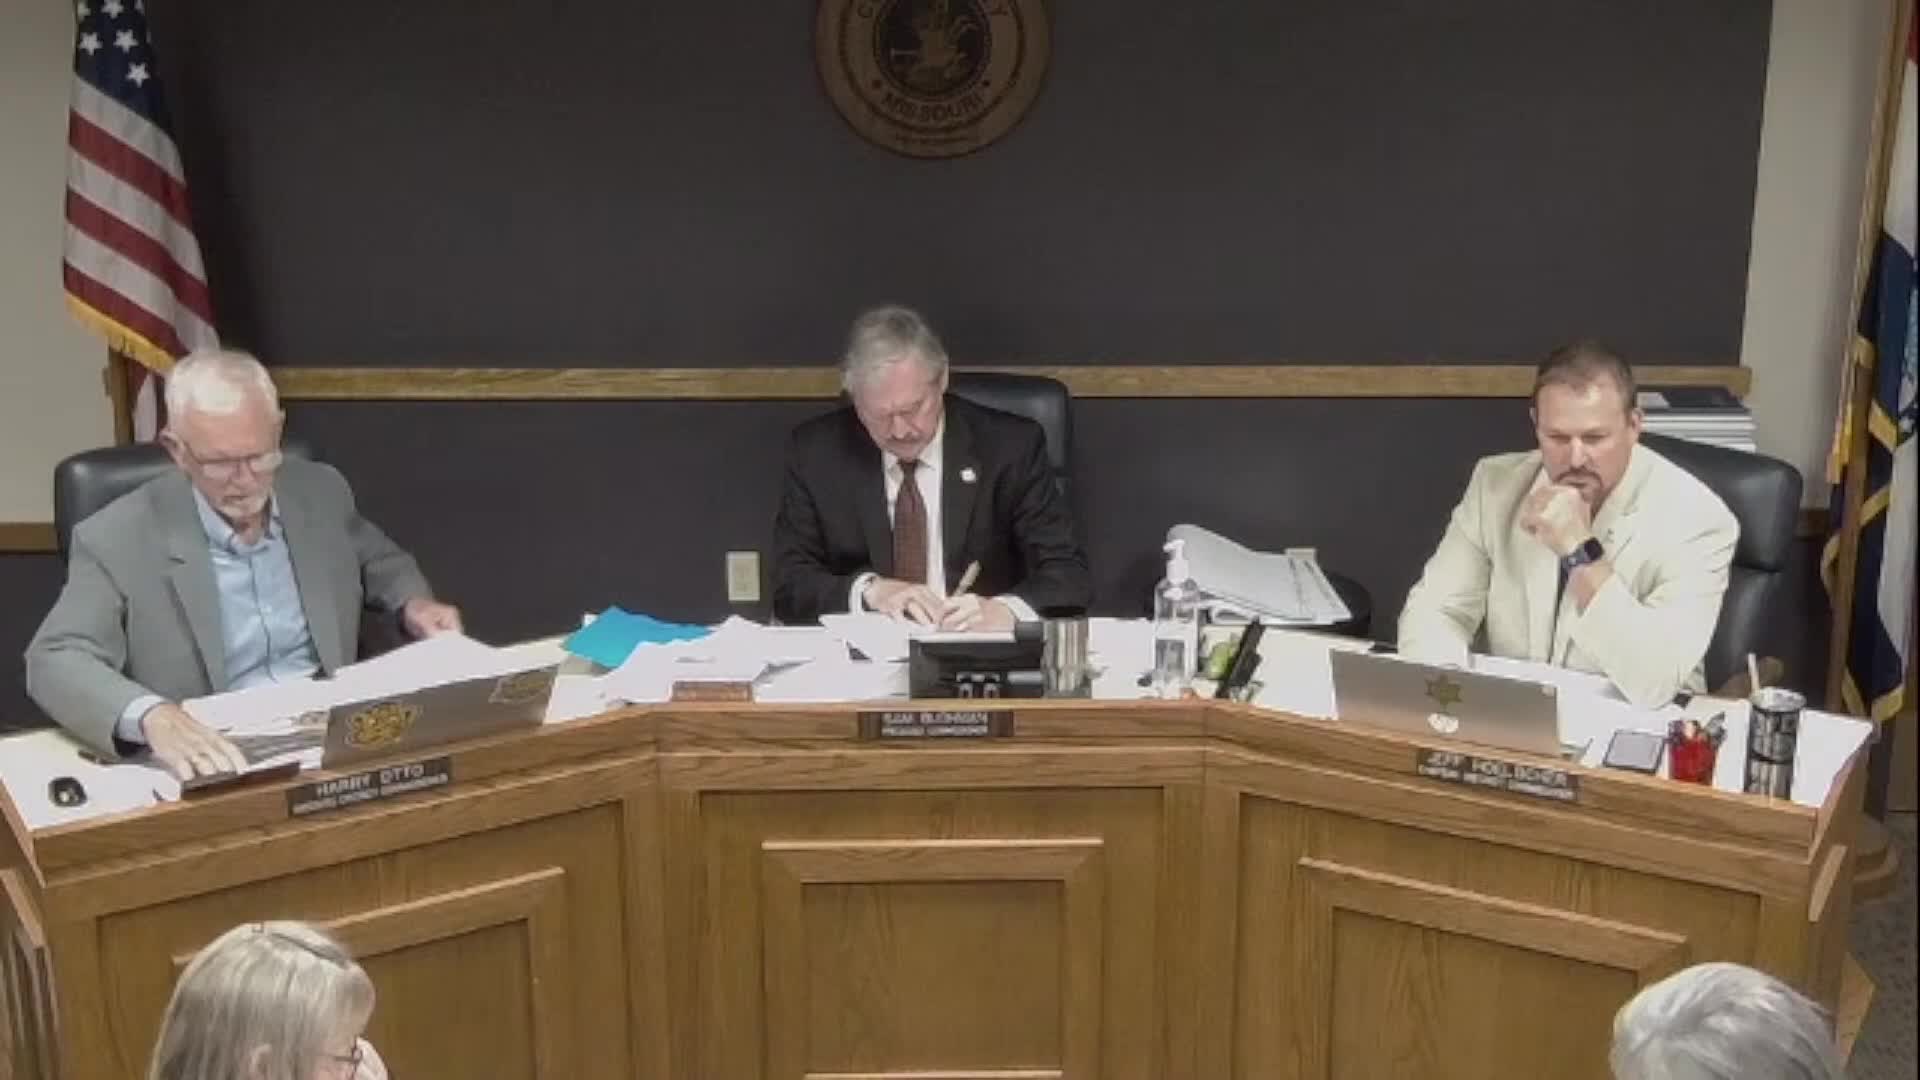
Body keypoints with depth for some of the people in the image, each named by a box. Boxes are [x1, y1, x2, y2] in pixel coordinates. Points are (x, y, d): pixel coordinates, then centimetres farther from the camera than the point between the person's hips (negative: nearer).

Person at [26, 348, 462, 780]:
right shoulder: (117, 539, -9)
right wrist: (153, 716, -34)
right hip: (218, 760, -3)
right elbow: (54, 663, -15)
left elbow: (380, 561, 23)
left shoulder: (321, 492, 5)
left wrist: (414, 603, 0)